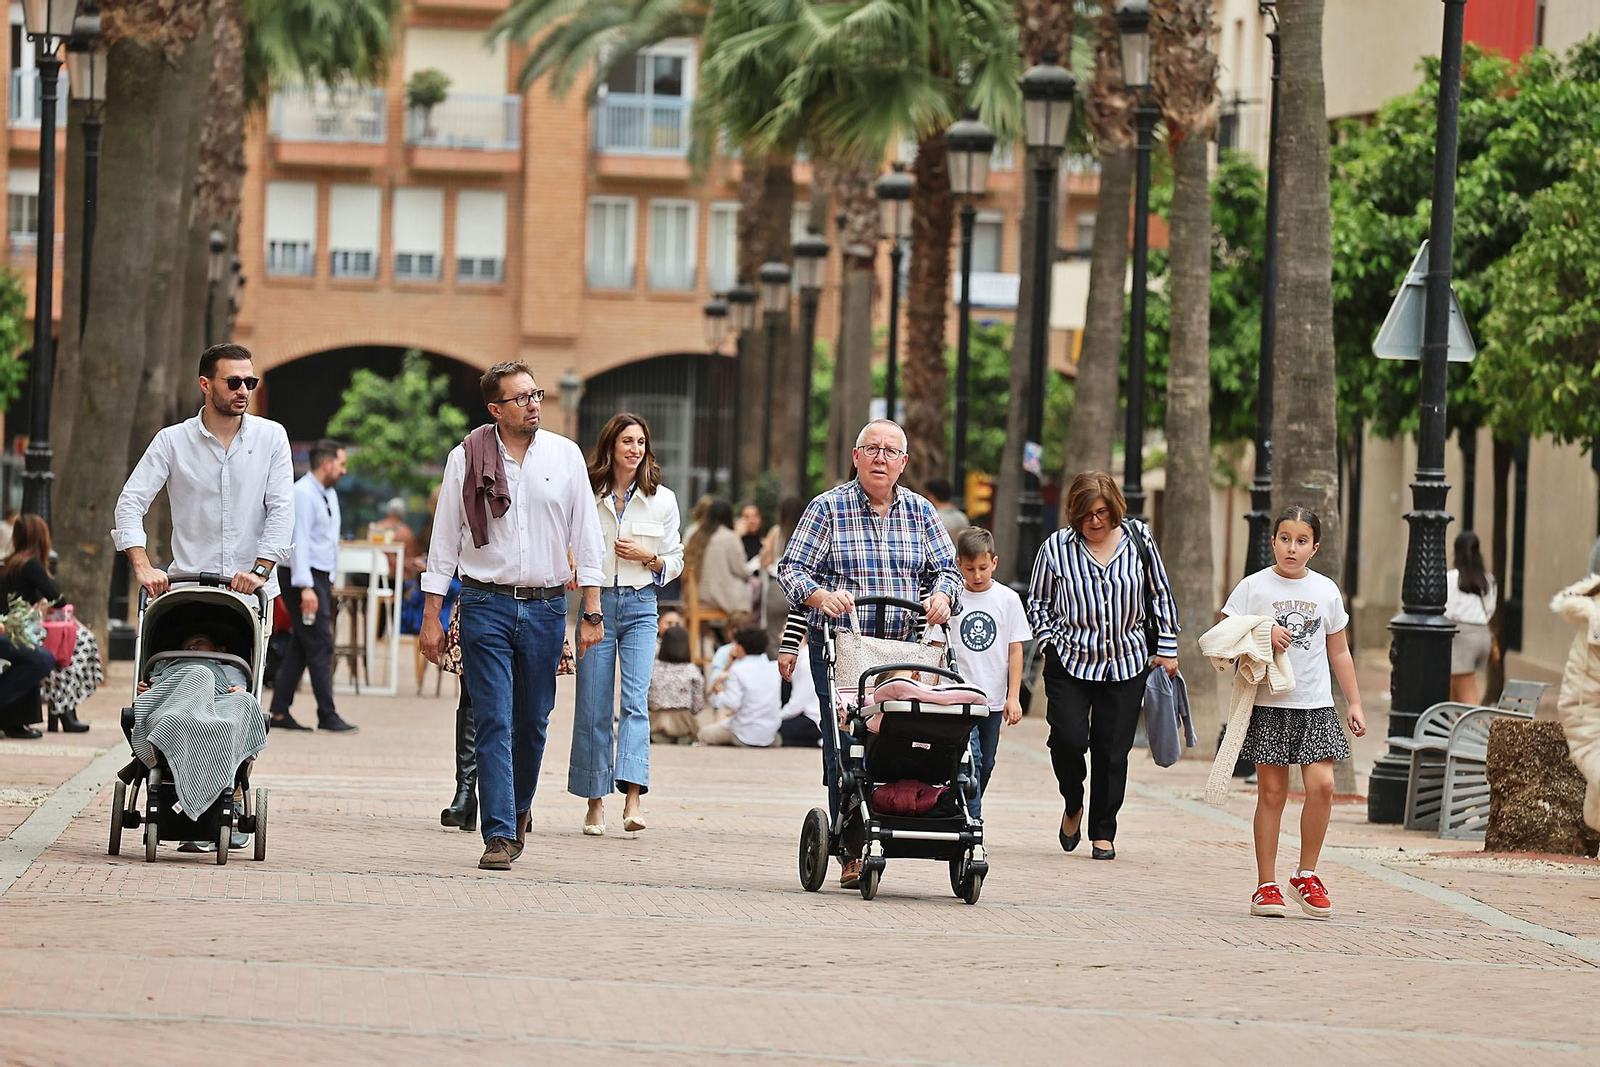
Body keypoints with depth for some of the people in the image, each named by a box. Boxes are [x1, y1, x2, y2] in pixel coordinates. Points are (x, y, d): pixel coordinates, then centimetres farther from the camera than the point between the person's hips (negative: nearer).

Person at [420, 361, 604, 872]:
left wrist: (591, 612, 2)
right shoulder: (467, 459, 2)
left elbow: (585, 537, 7)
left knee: (532, 724, 8)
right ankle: (499, 835, -9)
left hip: (545, 605, 2)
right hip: (485, 604, -2)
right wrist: (431, 617, 2)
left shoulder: (565, 456, 5)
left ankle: (517, 812, 30)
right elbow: (444, 541, 6)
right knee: (492, 723, -8)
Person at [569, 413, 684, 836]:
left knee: (636, 701, -14)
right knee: (592, 707, -1)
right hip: (596, 602, 0)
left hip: (640, 606, 0)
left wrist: (648, 557, -8)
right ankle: (595, 802, 9)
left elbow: (675, 562, 11)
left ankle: (632, 799, -23)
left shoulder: (662, 500, 6)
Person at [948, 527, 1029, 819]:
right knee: (970, 760, -14)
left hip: (993, 698, 3)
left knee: (985, 765, 9)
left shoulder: (1008, 599, 3)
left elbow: (1015, 650, 5)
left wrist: (1013, 697, 0)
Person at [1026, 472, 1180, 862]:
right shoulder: (1056, 548, -4)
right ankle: (1073, 806, 14)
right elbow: (1038, 603, 9)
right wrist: (1052, 643, -4)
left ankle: (1103, 832, 14)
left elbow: (1161, 595, 9)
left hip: (1127, 665, 1)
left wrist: (1166, 648, 7)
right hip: (1070, 663, -1)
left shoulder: (1138, 539, 0)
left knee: (1112, 749, 1)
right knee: (1068, 738, -15)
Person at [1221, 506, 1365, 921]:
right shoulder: (1253, 587, 1)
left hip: (1315, 704, 2)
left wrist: (1354, 703, 14)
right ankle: (1266, 886, 6)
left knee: (1322, 784, -11)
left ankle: (1307, 875, 6)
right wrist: (1262, 634, -16)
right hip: (1268, 704, -2)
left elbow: (1339, 652, 16)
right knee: (1272, 792, -2)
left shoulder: (1326, 591, 9)